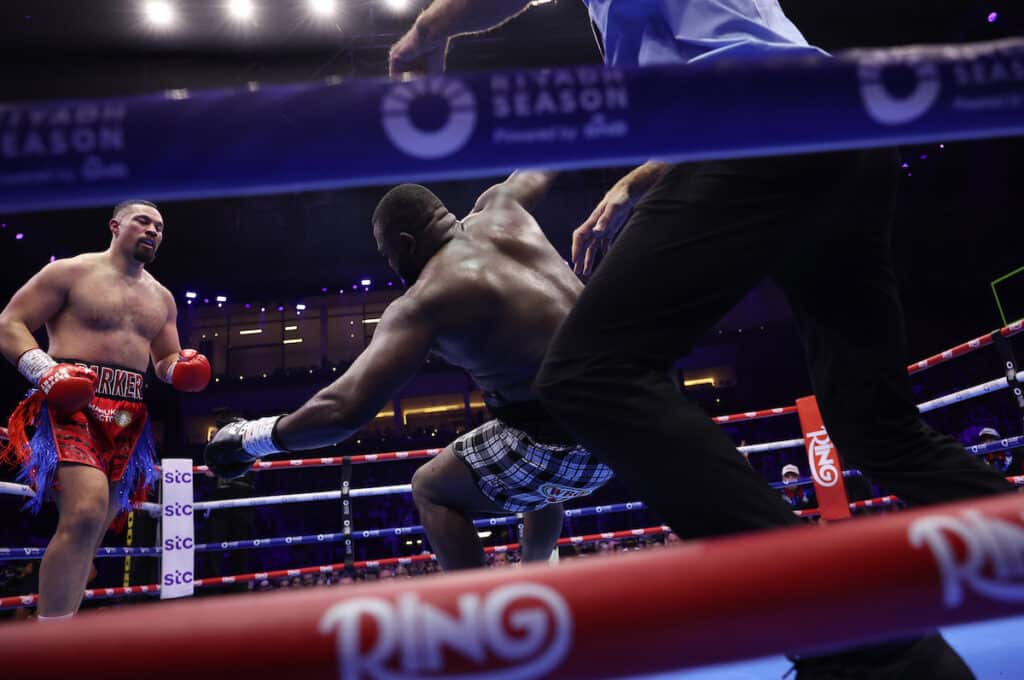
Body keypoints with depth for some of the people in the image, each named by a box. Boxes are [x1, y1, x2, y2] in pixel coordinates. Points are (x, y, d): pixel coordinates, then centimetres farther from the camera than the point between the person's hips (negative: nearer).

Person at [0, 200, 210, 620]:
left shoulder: (161, 298, 21)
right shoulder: (70, 272, 4)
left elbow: (166, 360, 27)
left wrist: (182, 369, 2)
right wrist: (46, 371, -17)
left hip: (129, 418, 6)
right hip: (72, 405, -6)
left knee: (89, 533, 8)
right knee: (86, 512, -25)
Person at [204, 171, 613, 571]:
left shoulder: (423, 302, -13)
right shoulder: (500, 214, 5)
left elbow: (346, 409, -21)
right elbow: (536, 174, 29)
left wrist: (251, 439, -7)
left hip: (566, 446, -8)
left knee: (431, 491, 14)